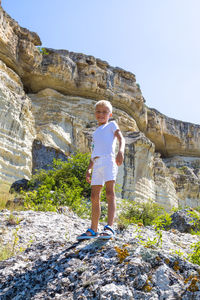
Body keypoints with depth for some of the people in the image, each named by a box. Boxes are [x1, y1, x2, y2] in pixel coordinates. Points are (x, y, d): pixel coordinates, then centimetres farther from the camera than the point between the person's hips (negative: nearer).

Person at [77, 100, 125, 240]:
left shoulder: (112, 125, 14)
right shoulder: (95, 133, 30)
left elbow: (121, 138, -4)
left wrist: (121, 151, -25)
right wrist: (89, 169, 19)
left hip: (108, 160, -6)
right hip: (96, 164, 6)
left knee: (110, 192, -17)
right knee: (94, 196, 4)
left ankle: (109, 227, -22)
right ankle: (93, 230, 10)